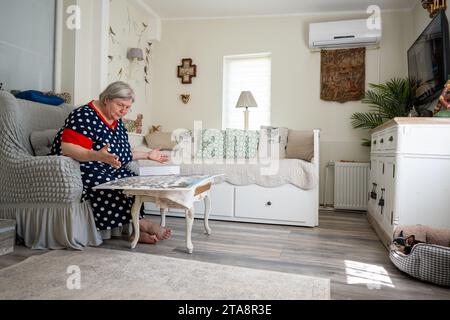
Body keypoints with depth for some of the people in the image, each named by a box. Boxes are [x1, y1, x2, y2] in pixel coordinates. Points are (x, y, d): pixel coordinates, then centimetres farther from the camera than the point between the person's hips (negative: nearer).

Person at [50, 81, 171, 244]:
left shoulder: (117, 121, 12)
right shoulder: (85, 116, -14)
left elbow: (121, 153, 23)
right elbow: (67, 148, -26)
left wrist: (147, 155, 17)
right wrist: (98, 156, -42)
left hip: (109, 171, 8)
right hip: (80, 171, -8)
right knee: (110, 187, -33)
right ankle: (143, 224, -21)